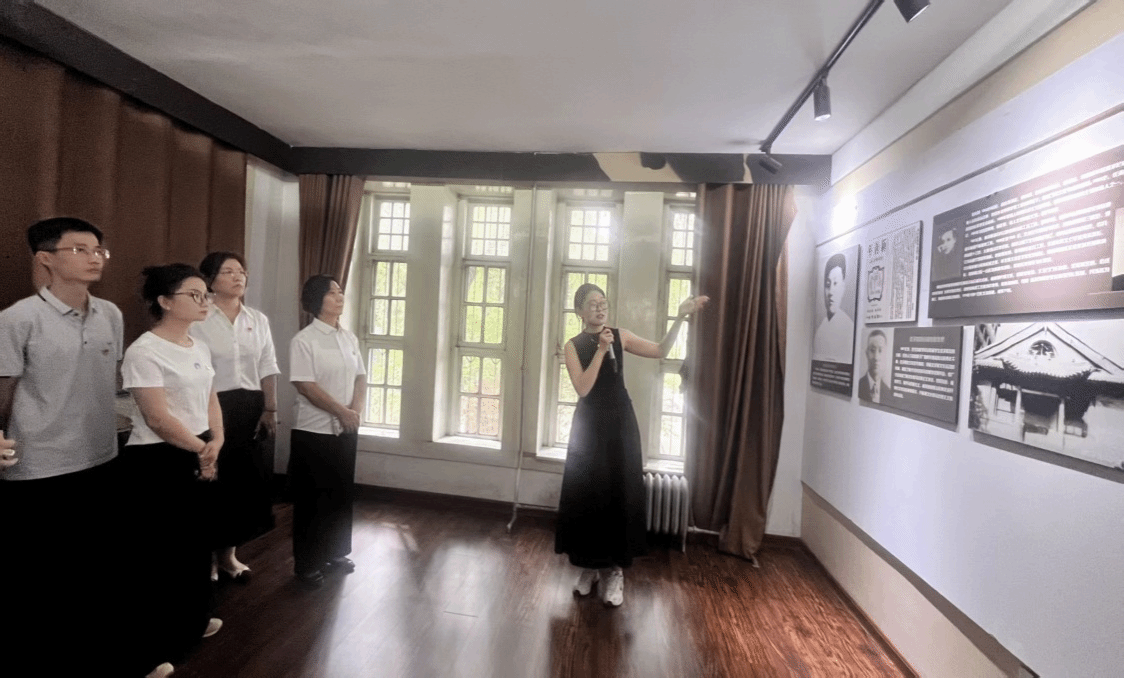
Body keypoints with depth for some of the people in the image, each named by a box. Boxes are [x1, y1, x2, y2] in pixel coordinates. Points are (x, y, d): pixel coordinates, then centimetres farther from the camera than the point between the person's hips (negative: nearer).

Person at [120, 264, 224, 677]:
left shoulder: (200, 348, 7)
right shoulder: (144, 351, -16)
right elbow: (158, 418, -19)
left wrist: (215, 444, -7)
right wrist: (201, 449, -8)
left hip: (198, 456, 7)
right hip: (156, 461, -7)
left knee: (197, 541, 17)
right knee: (159, 550, 5)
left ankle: (193, 621, 37)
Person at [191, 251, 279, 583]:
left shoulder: (258, 320, 9)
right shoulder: (198, 320, -6)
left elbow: (268, 368, 8)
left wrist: (270, 410, 2)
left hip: (251, 407, 5)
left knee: (247, 480, 10)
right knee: (214, 481, 5)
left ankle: (228, 553, 28)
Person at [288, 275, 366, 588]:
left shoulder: (349, 338, 6)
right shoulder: (304, 340, -12)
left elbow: (361, 377, 8)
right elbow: (305, 386, -17)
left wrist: (356, 409, -9)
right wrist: (341, 411, -16)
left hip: (346, 430, 6)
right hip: (313, 432, -6)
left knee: (342, 493, 15)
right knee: (311, 498, 6)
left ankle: (335, 553, 32)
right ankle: (306, 563, 22)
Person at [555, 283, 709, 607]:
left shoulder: (620, 336, 3)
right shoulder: (574, 346, -2)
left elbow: (661, 350, 0)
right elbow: (583, 388, -14)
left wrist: (680, 316, -8)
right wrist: (600, 350, -19)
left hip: (620, 422, 1)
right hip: (590, 424, -1)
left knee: (620, 494, 3)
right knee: (587, 494, 6)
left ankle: (614, 570, 17)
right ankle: (589, 566, 24)